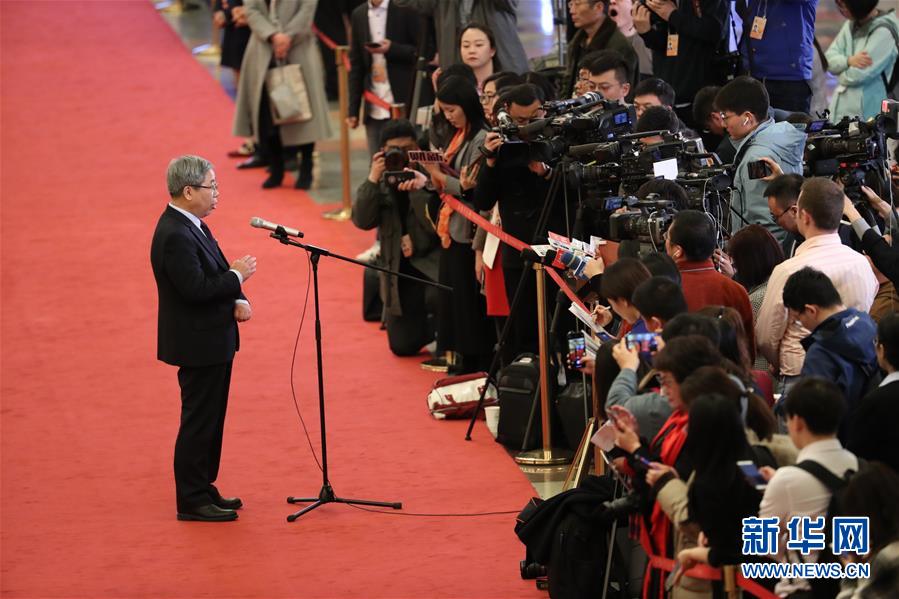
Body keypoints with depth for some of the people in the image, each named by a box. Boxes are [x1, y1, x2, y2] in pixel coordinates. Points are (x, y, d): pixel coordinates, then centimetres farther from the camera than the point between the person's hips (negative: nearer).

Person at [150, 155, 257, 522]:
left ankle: (203, 489, 26)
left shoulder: (191, 225, 10)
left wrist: (238, 301, -5)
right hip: (198, 344, -10)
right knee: (198, 421, -3)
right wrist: (237, 276, -16)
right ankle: (192, 502, 4)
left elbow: (214, 276, 13)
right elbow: (196, 289, -28)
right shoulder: (175, 236, -23)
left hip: (213, 340, 10)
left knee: (210, 420, 17)